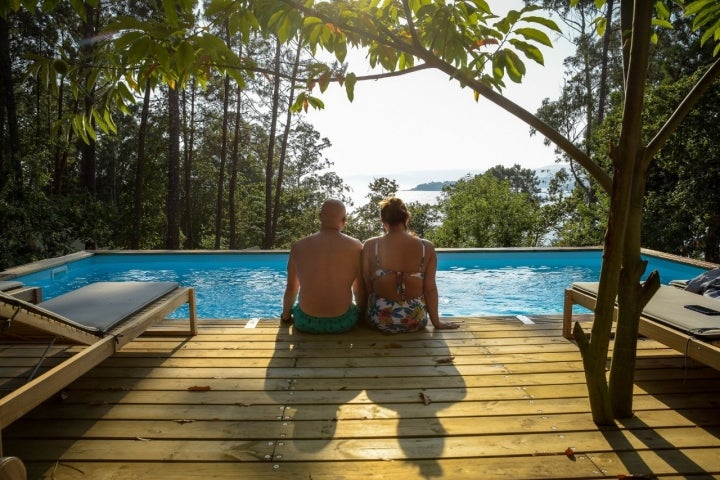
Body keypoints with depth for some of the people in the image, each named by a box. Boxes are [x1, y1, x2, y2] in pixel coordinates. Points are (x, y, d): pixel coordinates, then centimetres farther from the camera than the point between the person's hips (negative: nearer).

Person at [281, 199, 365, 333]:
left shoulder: (298, 246, -4)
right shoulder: (355, 246, -7)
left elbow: (291, 288, 6)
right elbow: (360, 289, 1)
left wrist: (286, 315, 23)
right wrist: (362, 314, 19)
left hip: (307, 323, 1)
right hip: (342, 322, -1)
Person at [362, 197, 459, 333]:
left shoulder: (370, 246, -10)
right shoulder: (427, 247, -9)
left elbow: (366, 287, -4)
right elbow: (430, 289, -5)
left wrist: (364, 316, 12)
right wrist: (436, 322, 9)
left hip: (380, 321, -1)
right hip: (415, 321, 1)